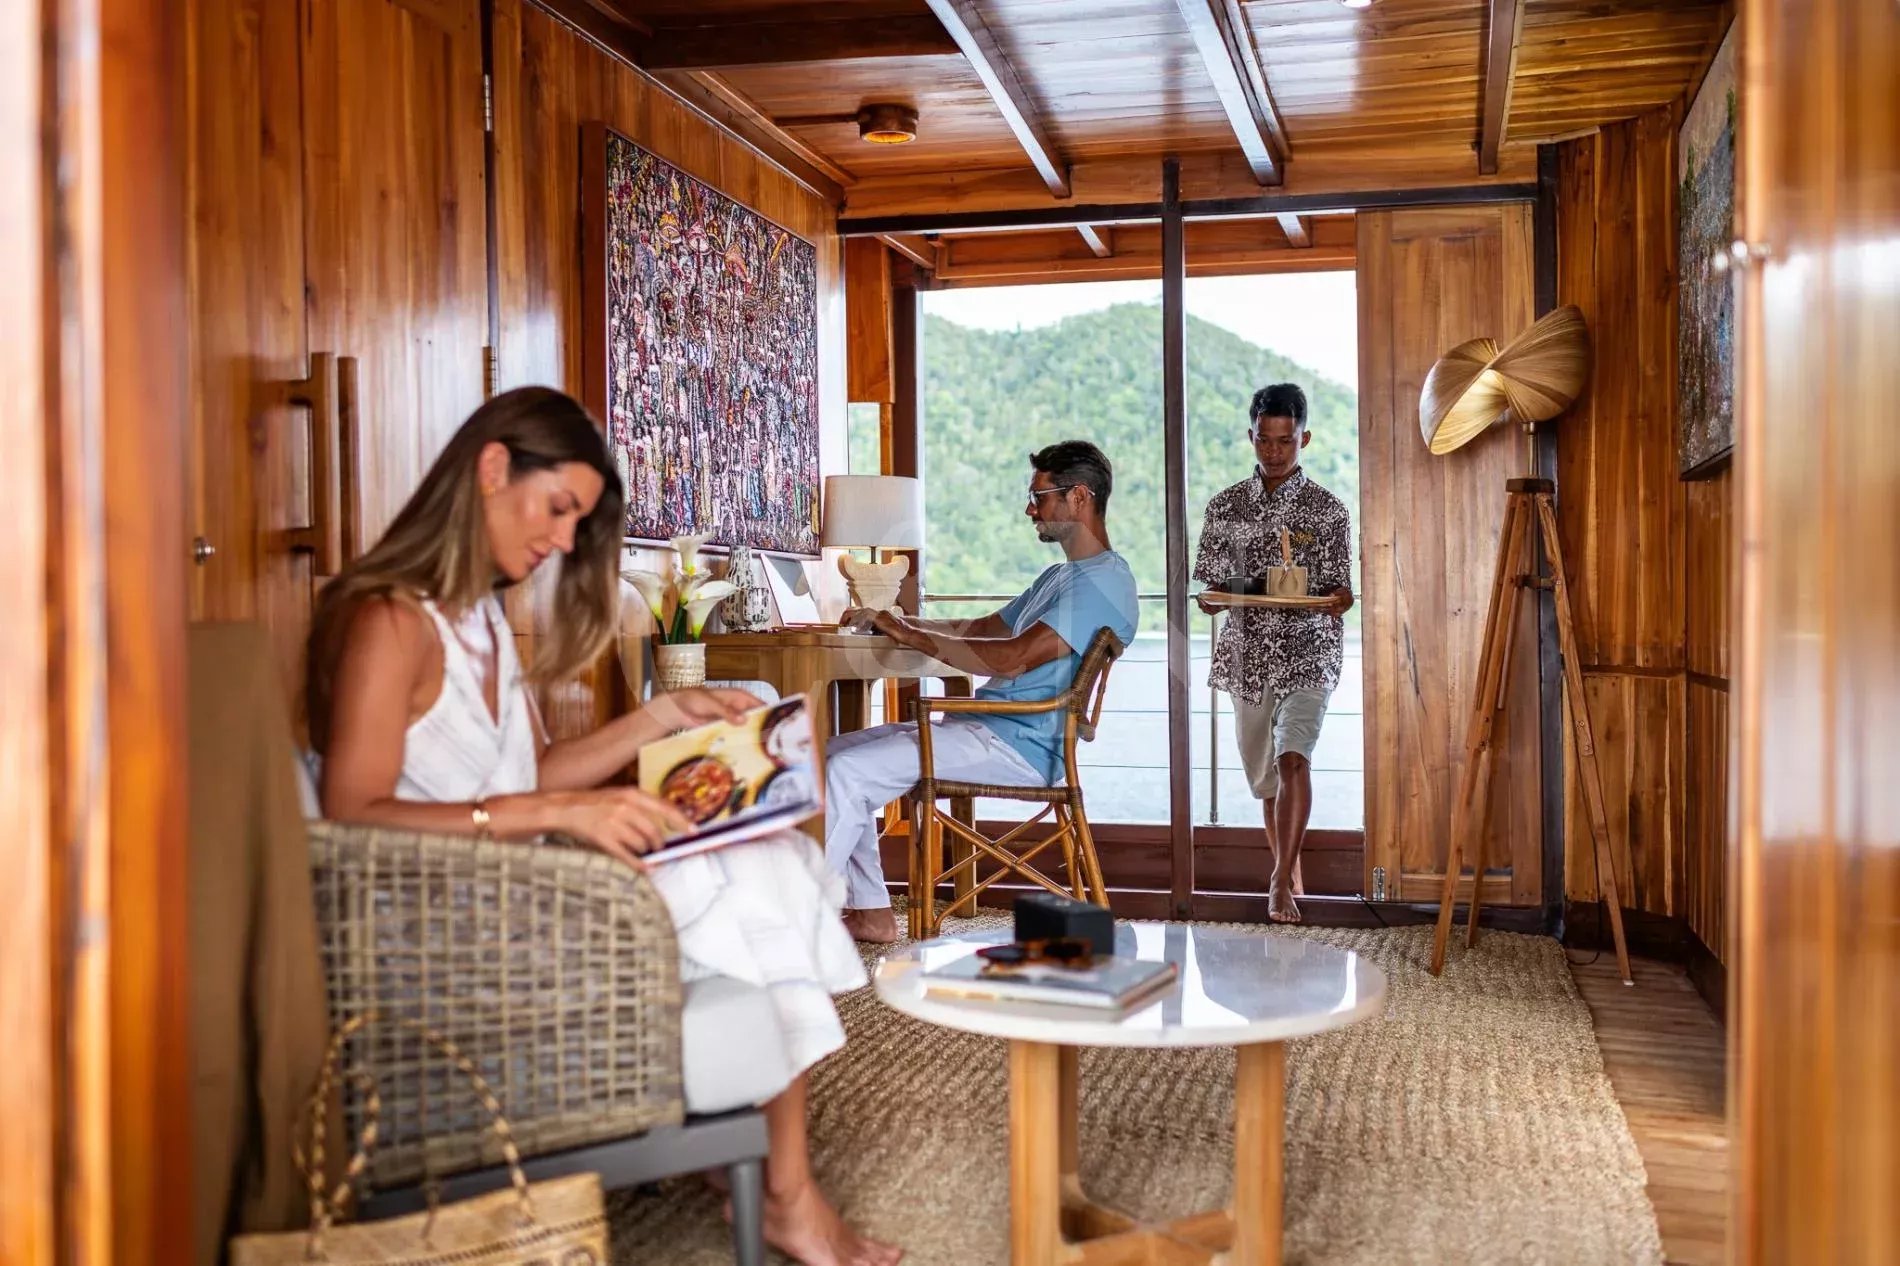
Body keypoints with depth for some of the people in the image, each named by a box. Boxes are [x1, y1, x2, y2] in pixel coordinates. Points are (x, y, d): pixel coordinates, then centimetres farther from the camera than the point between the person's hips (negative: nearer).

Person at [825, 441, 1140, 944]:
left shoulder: (1103, 583, -13)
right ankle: (871, 911, 4)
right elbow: (981, 629, 25)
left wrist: (912, 635, -16)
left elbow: (1012, 659, -24)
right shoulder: (1060, 577, 22)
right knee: (835, 755, 6)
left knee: (847, 772, -20)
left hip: (1017, 747, -11)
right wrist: (897, 621, 11)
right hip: (983, 728, 11)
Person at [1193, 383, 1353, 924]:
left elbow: (1340, 593, -3)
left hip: (1308, 654, -3)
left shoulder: (1327, 510, -1)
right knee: (1265, 776, 11)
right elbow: (1208, 594, 5)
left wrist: (1335, 600, -27)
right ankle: (1291, 875, 29)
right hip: (1248, 654, 3)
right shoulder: (1226, 506, 5)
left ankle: (1281, 881, -18)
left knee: (1293, 758, -22)